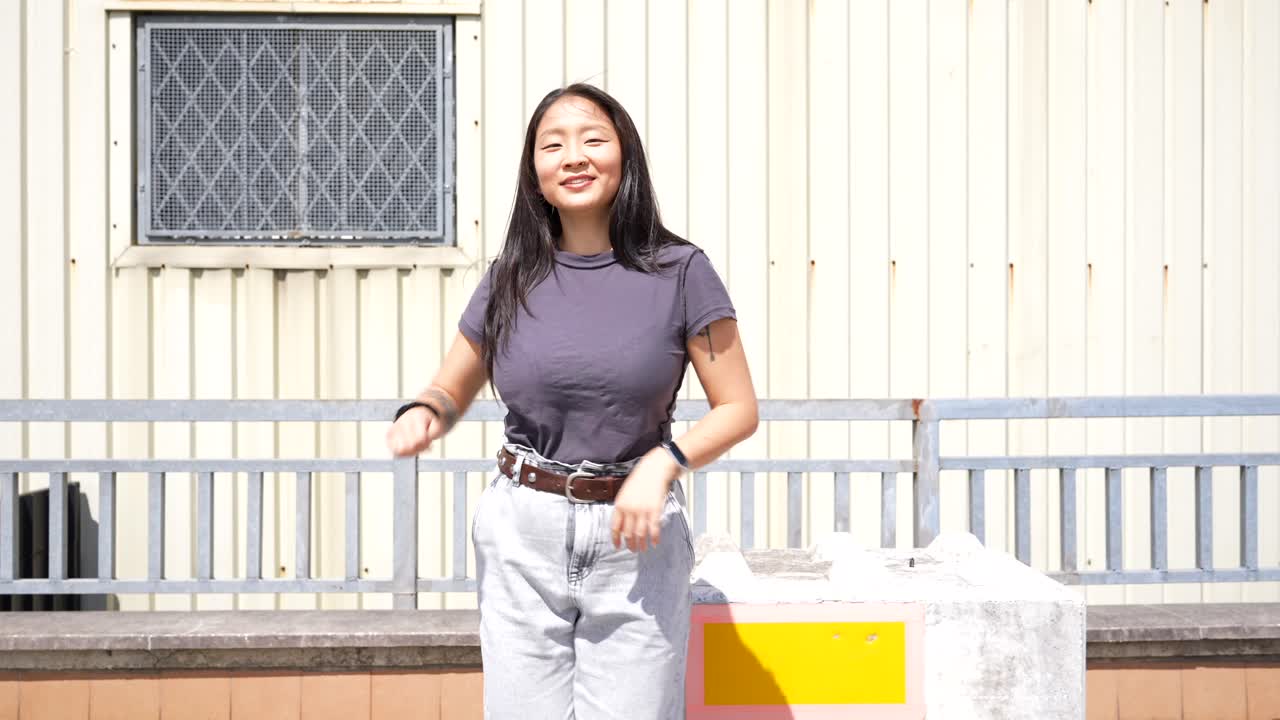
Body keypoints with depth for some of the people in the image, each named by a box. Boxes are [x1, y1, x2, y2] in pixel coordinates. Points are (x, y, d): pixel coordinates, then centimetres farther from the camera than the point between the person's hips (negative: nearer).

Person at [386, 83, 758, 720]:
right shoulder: (511, 280, 3)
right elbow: (450, 392, 14)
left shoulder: (678, 272, -4)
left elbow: (738, 410, -2)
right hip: (523, 531, 2)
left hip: (636, 536, -2)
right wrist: (421, 414, -9)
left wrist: (664, 461, -18)